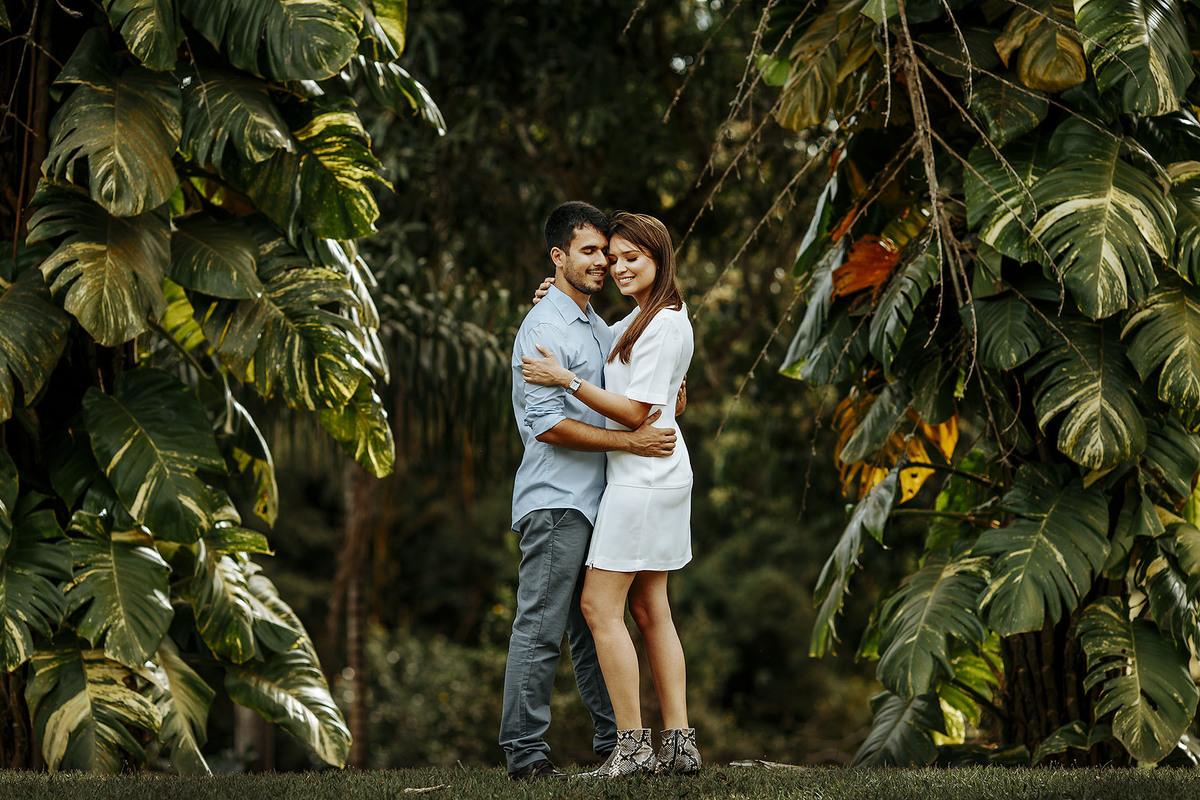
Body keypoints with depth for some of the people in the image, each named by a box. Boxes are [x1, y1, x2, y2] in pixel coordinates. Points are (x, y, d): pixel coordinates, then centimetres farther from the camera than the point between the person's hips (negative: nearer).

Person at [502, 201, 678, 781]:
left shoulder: (596, 326, 19)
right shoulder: (544, 328, -11)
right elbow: (547, 423, -19)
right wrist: (630, 441, -20)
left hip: (593, 501, 9)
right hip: (554, 500, -9)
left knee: (593, 624, 14)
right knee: (541, 628, -7)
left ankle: (614, 738, 19)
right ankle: (524, 752, -4)